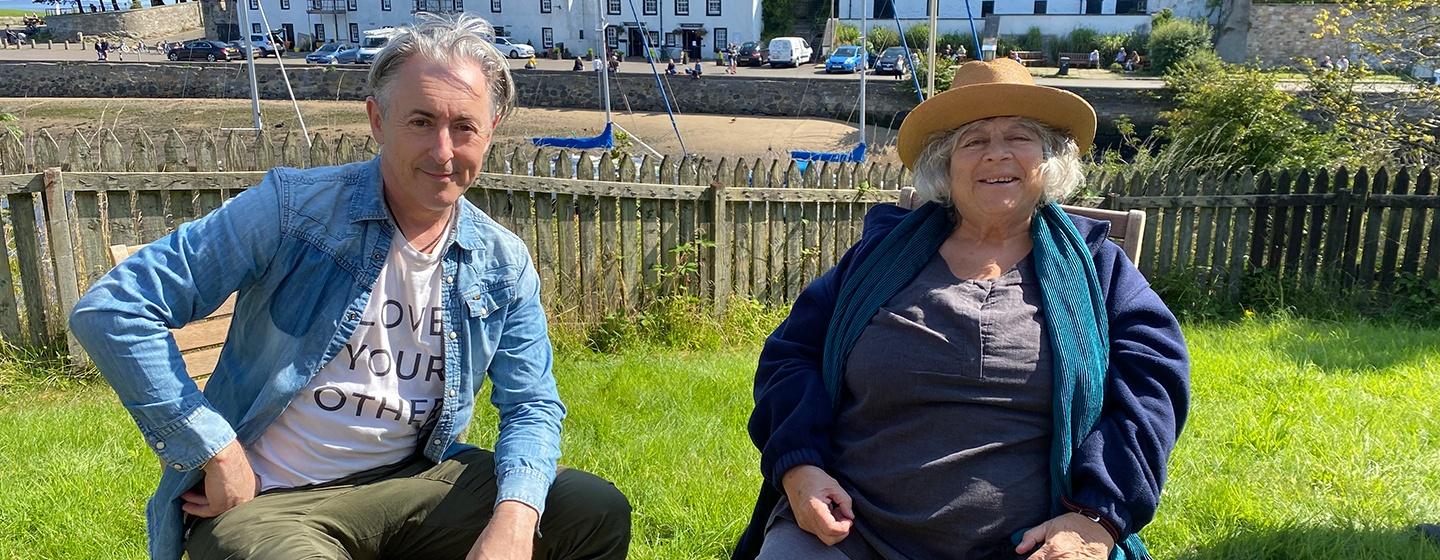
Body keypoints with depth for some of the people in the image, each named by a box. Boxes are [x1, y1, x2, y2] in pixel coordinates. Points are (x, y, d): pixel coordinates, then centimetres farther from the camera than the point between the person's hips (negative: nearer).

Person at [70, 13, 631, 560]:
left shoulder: (504, 265, -1)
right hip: (262, 500, -3)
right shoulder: (291, 209, -14)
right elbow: (111, 311, -14)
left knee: (599, 512, -9)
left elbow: (531, 405, 2)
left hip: (412, 480, 4)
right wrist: (219, 453, -15)